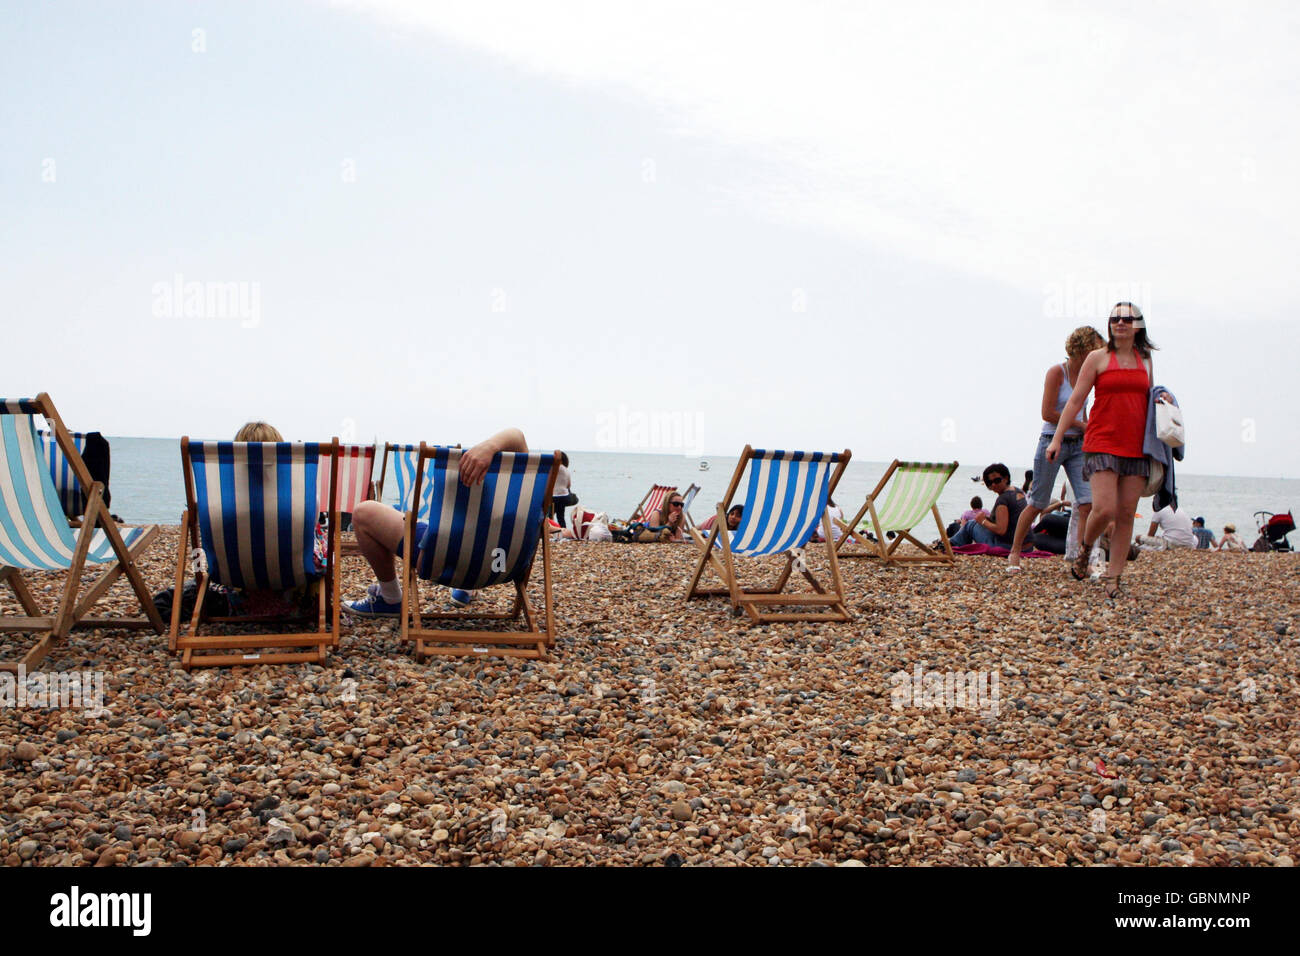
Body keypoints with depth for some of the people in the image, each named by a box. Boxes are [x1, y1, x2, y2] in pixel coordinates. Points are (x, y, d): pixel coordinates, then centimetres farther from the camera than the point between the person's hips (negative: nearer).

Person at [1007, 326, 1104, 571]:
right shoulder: (1056, 372, -10)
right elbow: (1047, 413, -15)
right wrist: (1080, 425, -9)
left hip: (1077, 445, 6)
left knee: (1087, 502, -7)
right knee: (1038, 504, 1)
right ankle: (1014, 553, 15)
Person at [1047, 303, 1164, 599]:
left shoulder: (1145, 359, 14)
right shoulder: (1097, 358, 2)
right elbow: (1075, 400, 1)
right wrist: (1057, 438, -3)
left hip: (1137, 447, 4)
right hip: (1102, 444, -4)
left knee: (1126, 515, 1)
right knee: (1104, 509, -15)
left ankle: (1113, 578, 8)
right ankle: (1085, 549, 16)